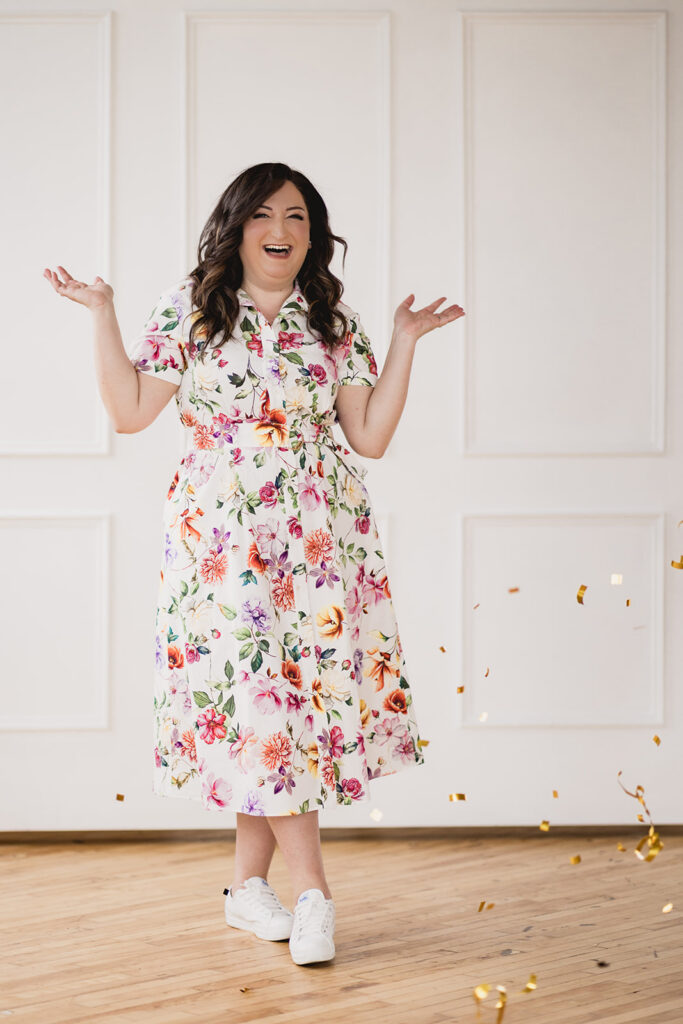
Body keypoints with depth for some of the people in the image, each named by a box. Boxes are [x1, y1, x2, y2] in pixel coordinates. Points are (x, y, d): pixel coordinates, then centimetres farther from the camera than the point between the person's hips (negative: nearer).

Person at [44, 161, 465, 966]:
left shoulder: (334, 323, 10)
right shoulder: (189, 308, 5)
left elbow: (371, 437, 5)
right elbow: (130, 411, 1)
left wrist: (405, 340, 2)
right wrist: (103, 316, -4)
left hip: (319, 538, 2)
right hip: (223, 536, -2)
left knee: (302, 690, 1)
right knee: (252, 695, -8)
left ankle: (248, 883, 17)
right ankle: (313, 891, 1)